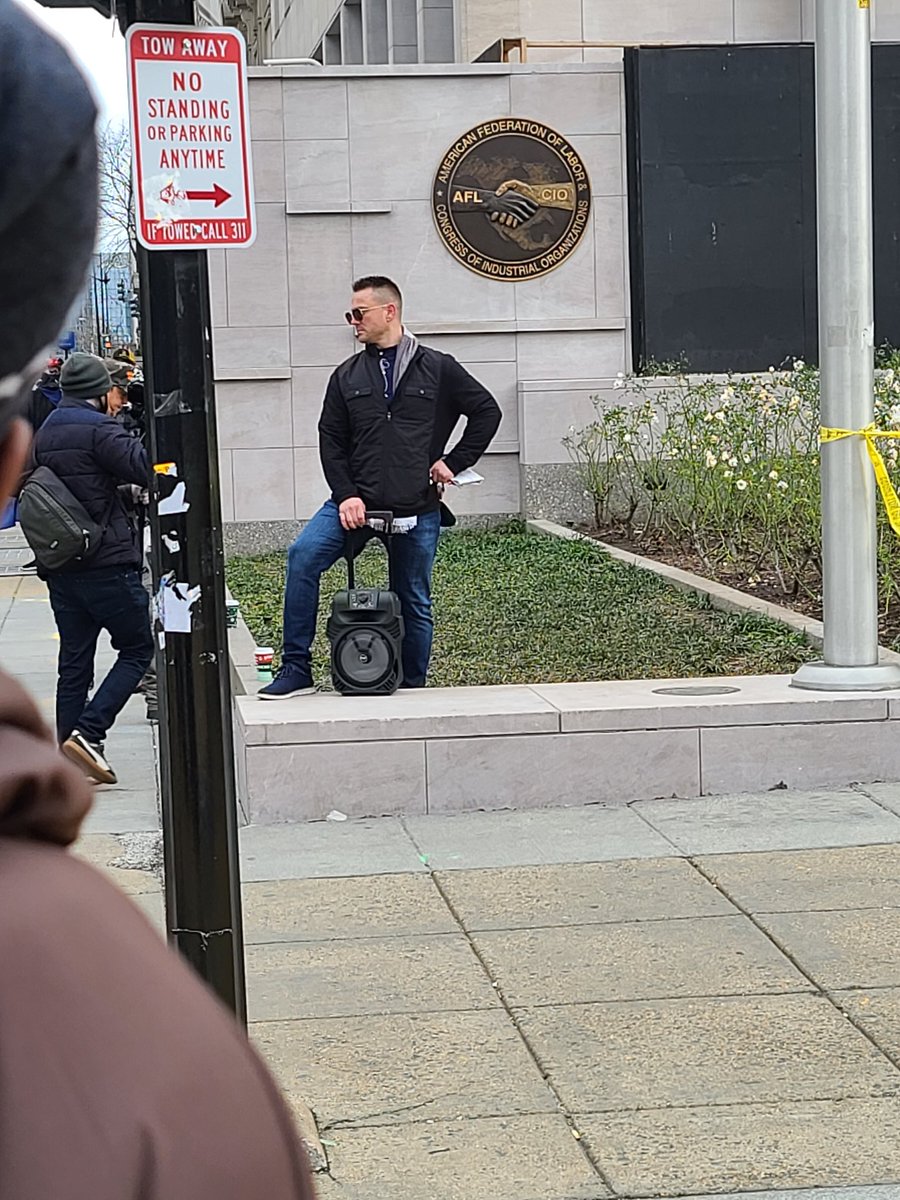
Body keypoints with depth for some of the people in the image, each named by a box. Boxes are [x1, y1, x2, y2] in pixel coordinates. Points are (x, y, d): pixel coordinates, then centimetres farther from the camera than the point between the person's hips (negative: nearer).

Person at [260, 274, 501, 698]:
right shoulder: (347, 376, 10)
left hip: (417, 508, -1)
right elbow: (331, 440, 8)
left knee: (414, 602, 6)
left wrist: (454, 462, 2)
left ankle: (413, 689, 22)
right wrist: (346, 495, -6)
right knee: (303, 556, -20)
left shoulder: (438, 369, 3)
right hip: (358, 502, 1)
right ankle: (296, 671, -17)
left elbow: (487, 411, 8)